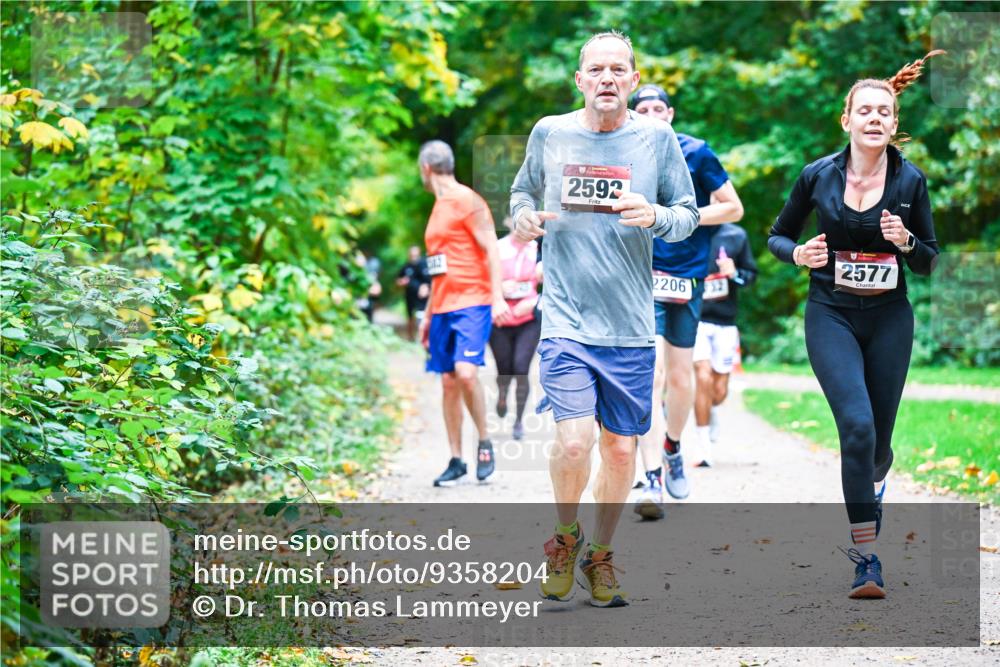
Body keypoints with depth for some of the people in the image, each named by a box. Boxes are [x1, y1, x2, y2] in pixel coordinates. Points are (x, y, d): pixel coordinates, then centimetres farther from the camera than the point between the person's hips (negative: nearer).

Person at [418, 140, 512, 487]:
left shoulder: (467, 201, -5)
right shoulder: (438, 207, 20)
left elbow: (491, 250, -11)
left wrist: (498, 298, -20)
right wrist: (428, 315, 24)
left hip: (472, 303, -8)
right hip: (444, 307, 8)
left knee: (466, 372, -22)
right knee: (448, 382, 4)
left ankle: (484, 442, -4)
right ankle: (456, 460, 8)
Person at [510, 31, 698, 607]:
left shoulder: (657, 137, 2)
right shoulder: (550, 133, 3)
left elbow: (689, 215, 7)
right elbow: (524, 189, 20)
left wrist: (655, 216, -14)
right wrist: (524, 215, -3)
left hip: (630, 324, 1)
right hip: (567, 319, -1)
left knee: (621, 449, 6)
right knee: (574, 443, -15)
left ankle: (601, 554, 29)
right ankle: (564, 536, 15)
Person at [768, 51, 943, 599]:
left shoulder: (911, 181, -3)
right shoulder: (818, 176, -5)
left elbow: (929, 261, 4)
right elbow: (777, 236, 8)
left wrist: (906, 242, -17)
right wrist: (798, 254, -14)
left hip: (889, 318, 2)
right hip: (831, 316, -2)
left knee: (879, 438, 7)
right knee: (857, 425, -20)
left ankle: (873, 479, 47)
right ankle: (866, 558, -15)